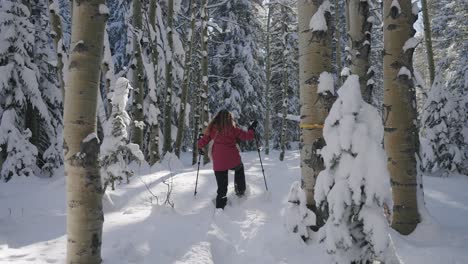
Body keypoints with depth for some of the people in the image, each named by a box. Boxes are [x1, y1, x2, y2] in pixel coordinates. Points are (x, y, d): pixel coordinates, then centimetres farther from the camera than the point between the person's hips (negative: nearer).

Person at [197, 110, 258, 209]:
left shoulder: (212, 129, 3)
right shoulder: (232, 129, -4)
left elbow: (203, 141, 8)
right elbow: (247, 136, -2)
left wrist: (200, 148, 28)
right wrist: (252, 129, 16)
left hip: (218, 163, 2)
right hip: (233, 161, -1)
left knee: (222, 188, 11)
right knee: (239, 169, 34)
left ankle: (220, 208, 9)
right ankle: (240, 190, 29)